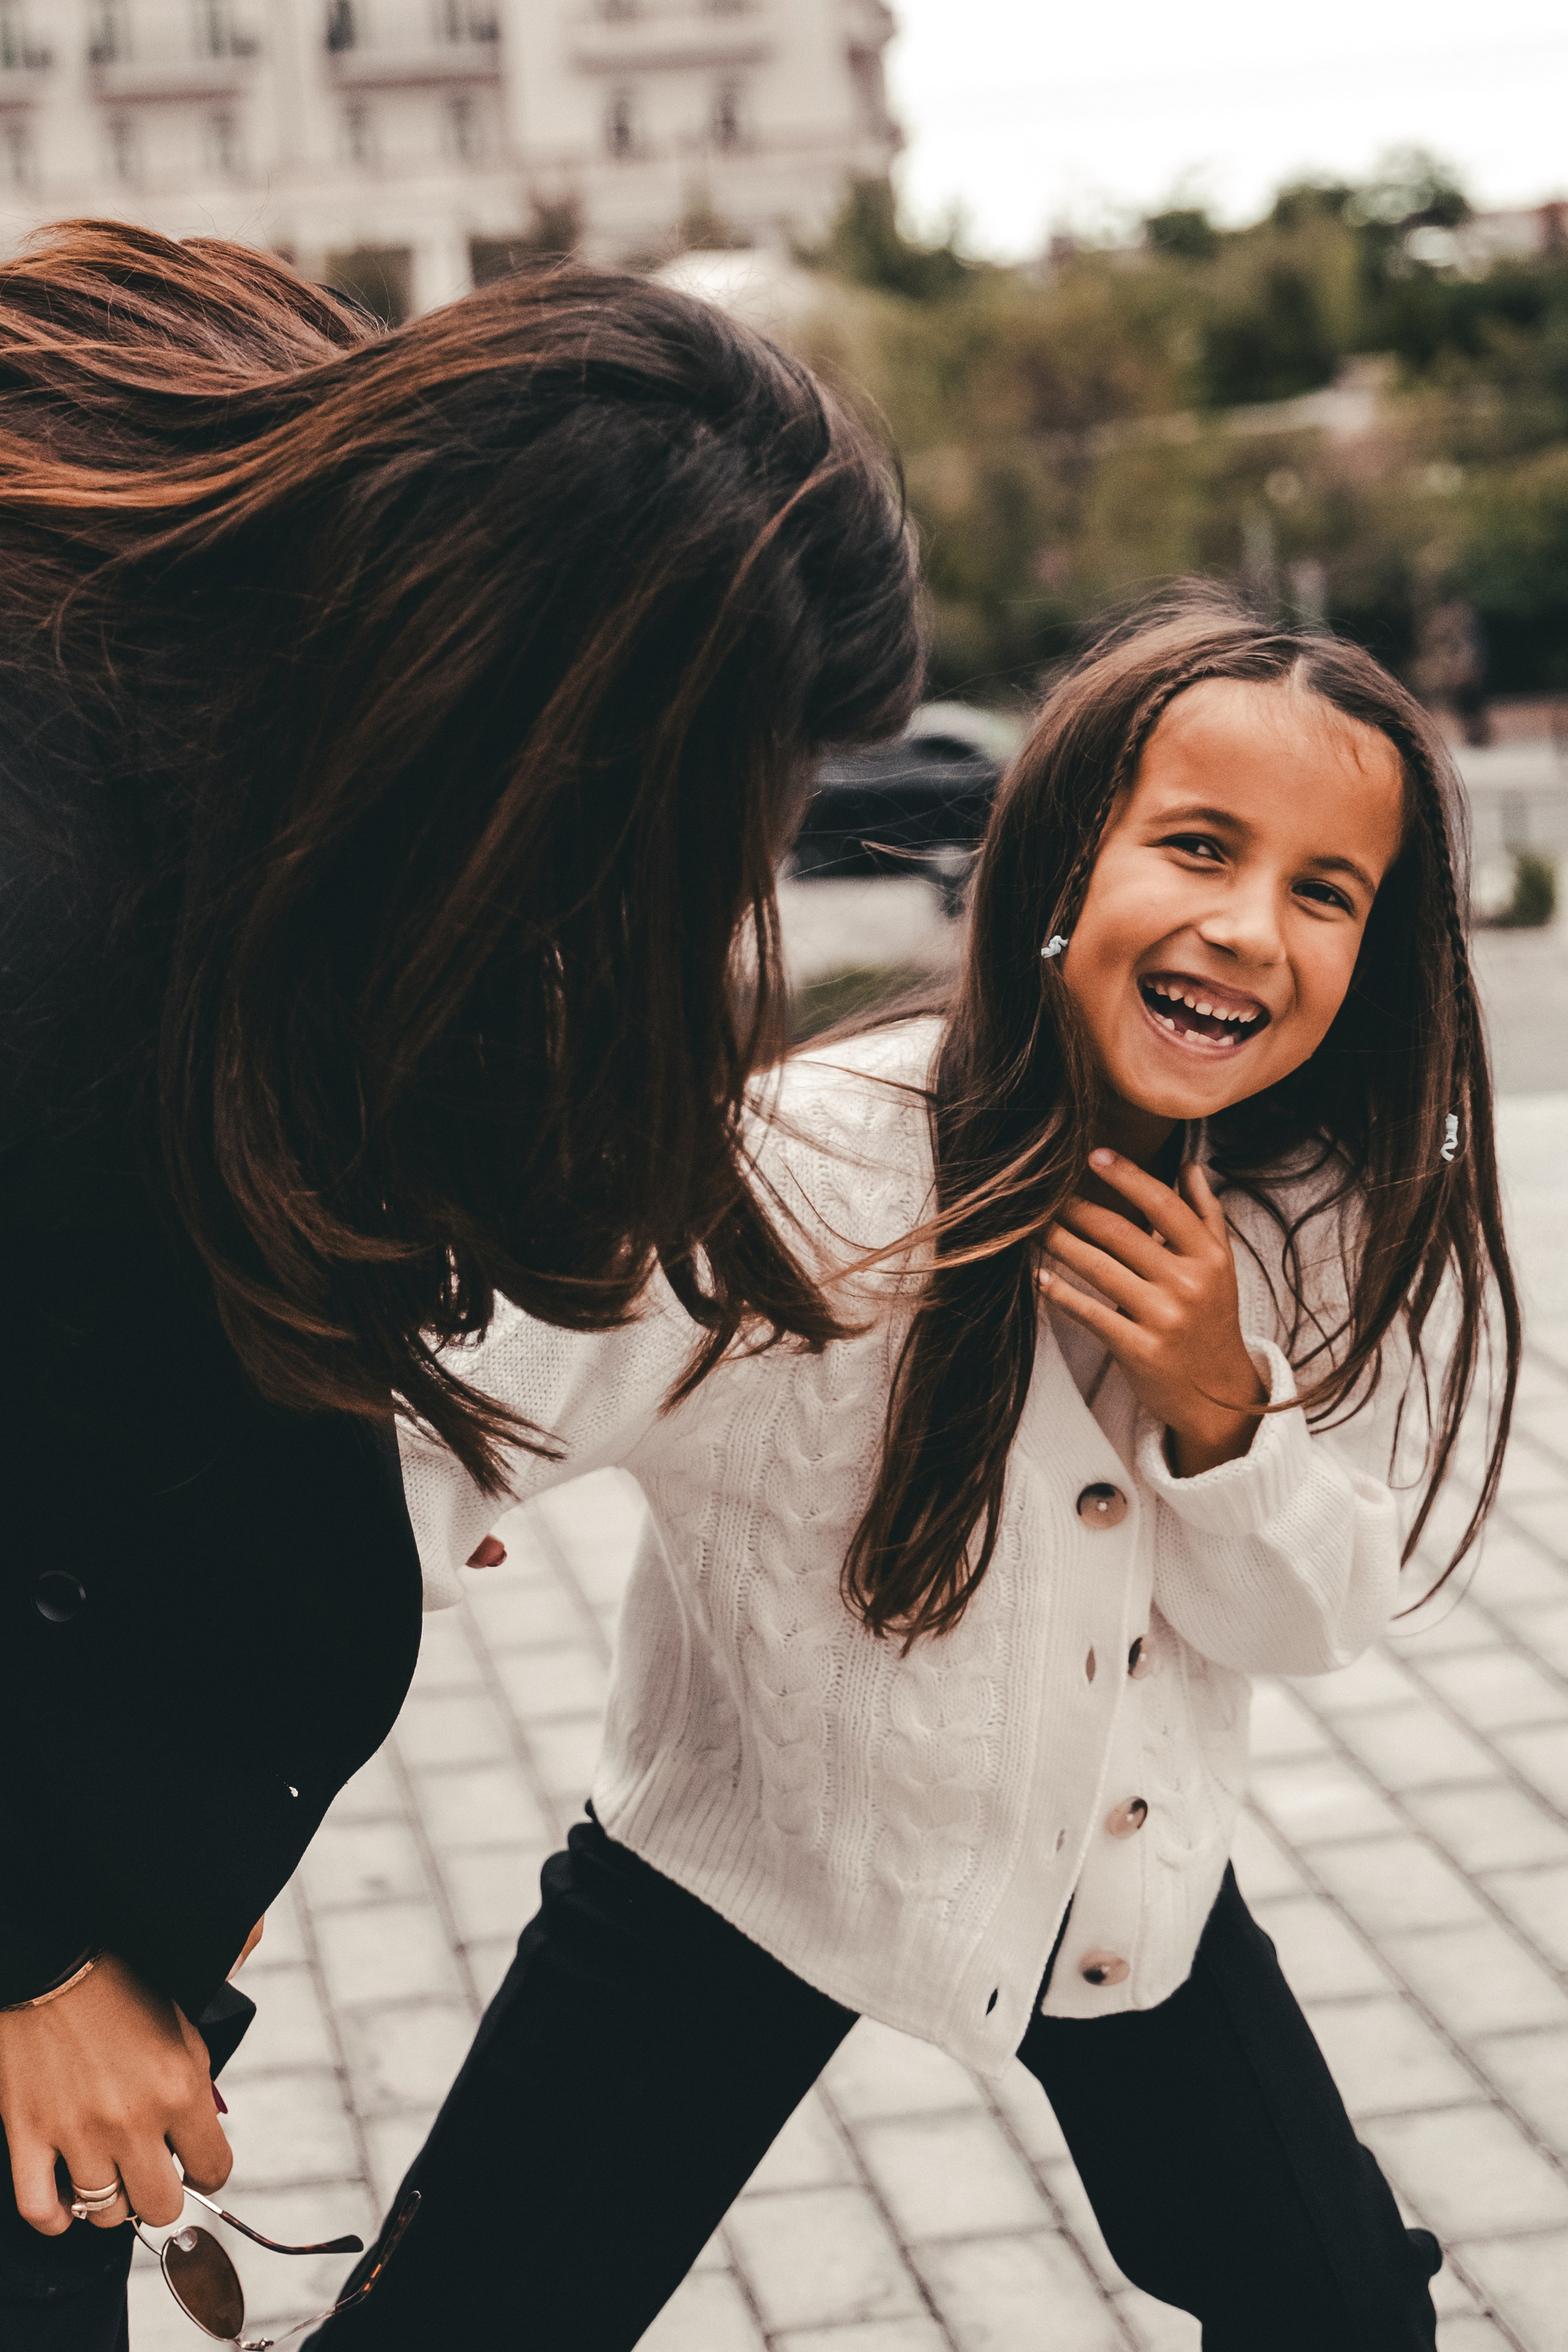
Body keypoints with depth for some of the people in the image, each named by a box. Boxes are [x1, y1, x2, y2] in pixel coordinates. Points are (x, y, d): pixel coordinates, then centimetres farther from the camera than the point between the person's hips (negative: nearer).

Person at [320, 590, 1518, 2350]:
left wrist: (1220, 1408, -27)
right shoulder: (811, 1170, -30)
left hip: (1128, 1870, 4)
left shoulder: (1360, 1214, -14)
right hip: (745, 1858, -3)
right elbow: (403, 1453, -33)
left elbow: (1319, 1619, -5)